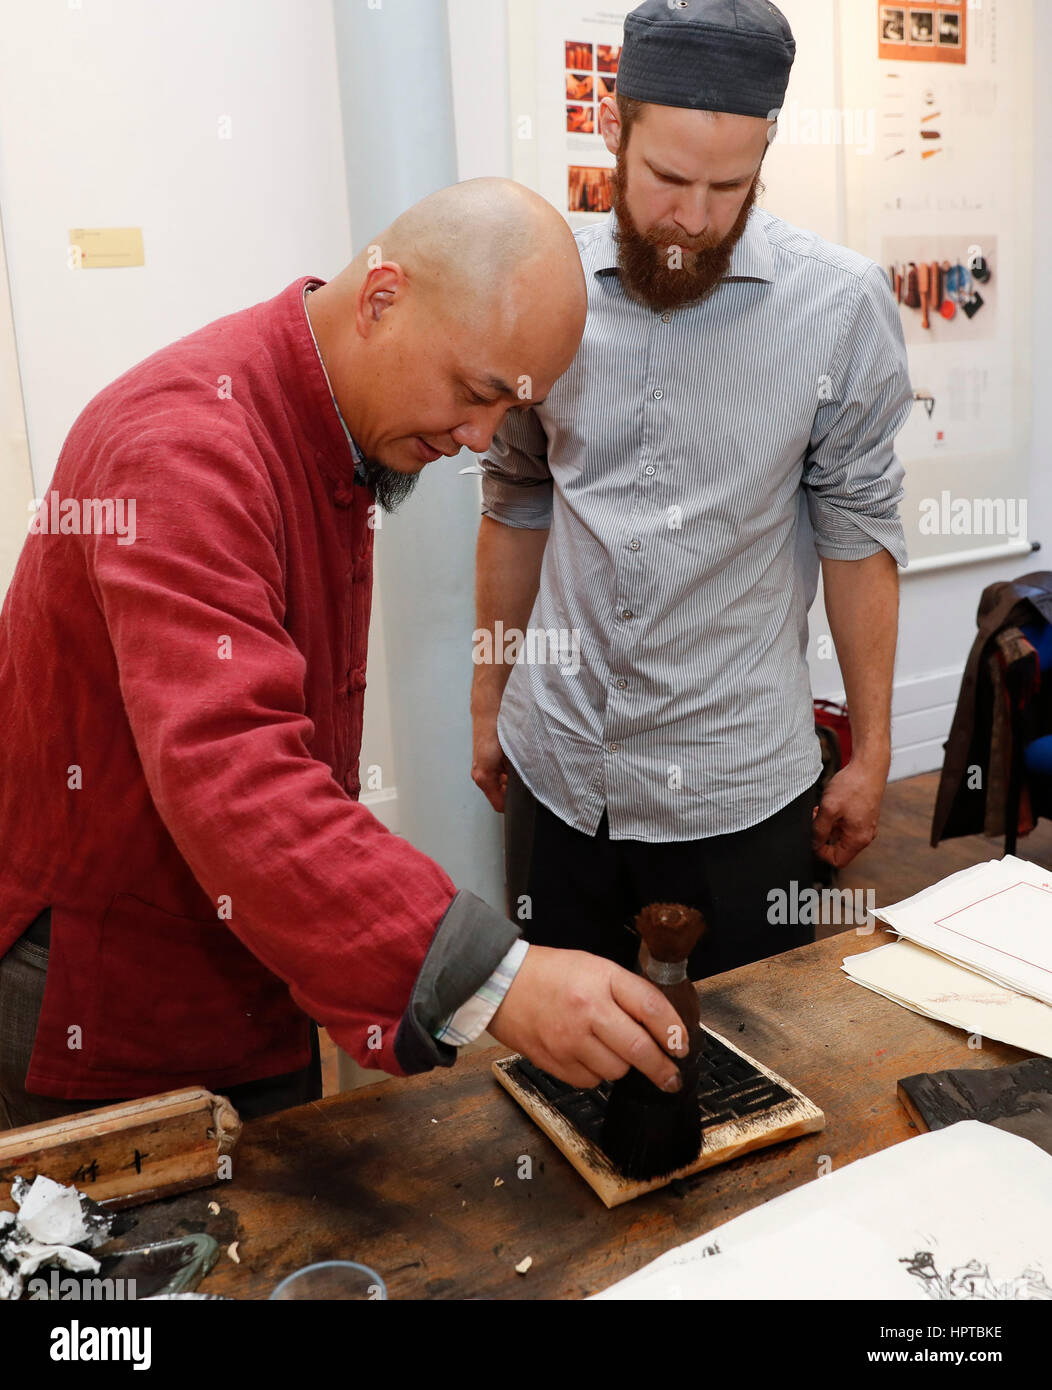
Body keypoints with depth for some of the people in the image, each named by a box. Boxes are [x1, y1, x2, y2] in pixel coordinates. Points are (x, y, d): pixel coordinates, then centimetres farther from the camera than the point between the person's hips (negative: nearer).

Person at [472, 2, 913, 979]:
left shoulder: (840, 305, -8)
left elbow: (855, 531, -1)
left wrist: (871, 749, 2)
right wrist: (488, 699, 13)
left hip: (737, 786, -2)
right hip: (556, 769, 2)